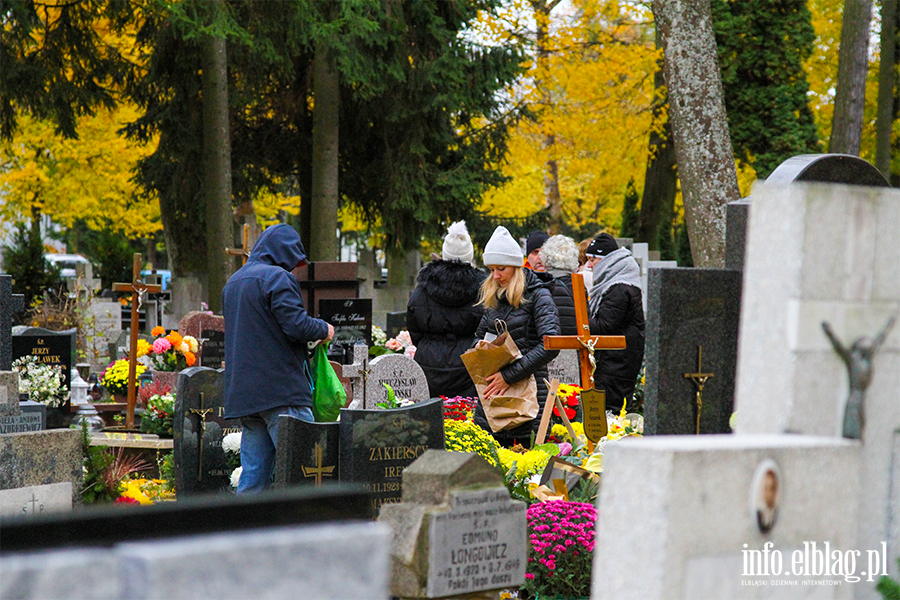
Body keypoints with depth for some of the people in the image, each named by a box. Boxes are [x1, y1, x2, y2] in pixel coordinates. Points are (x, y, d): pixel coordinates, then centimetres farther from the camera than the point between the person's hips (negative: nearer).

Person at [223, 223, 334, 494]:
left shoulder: (233, 282, 21)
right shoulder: (277, 277, -8)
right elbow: (297, 325, -17)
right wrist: (324, 329, 2)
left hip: (242, 392, 8)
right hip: (281, 389, -8)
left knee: (254, 473, 8)